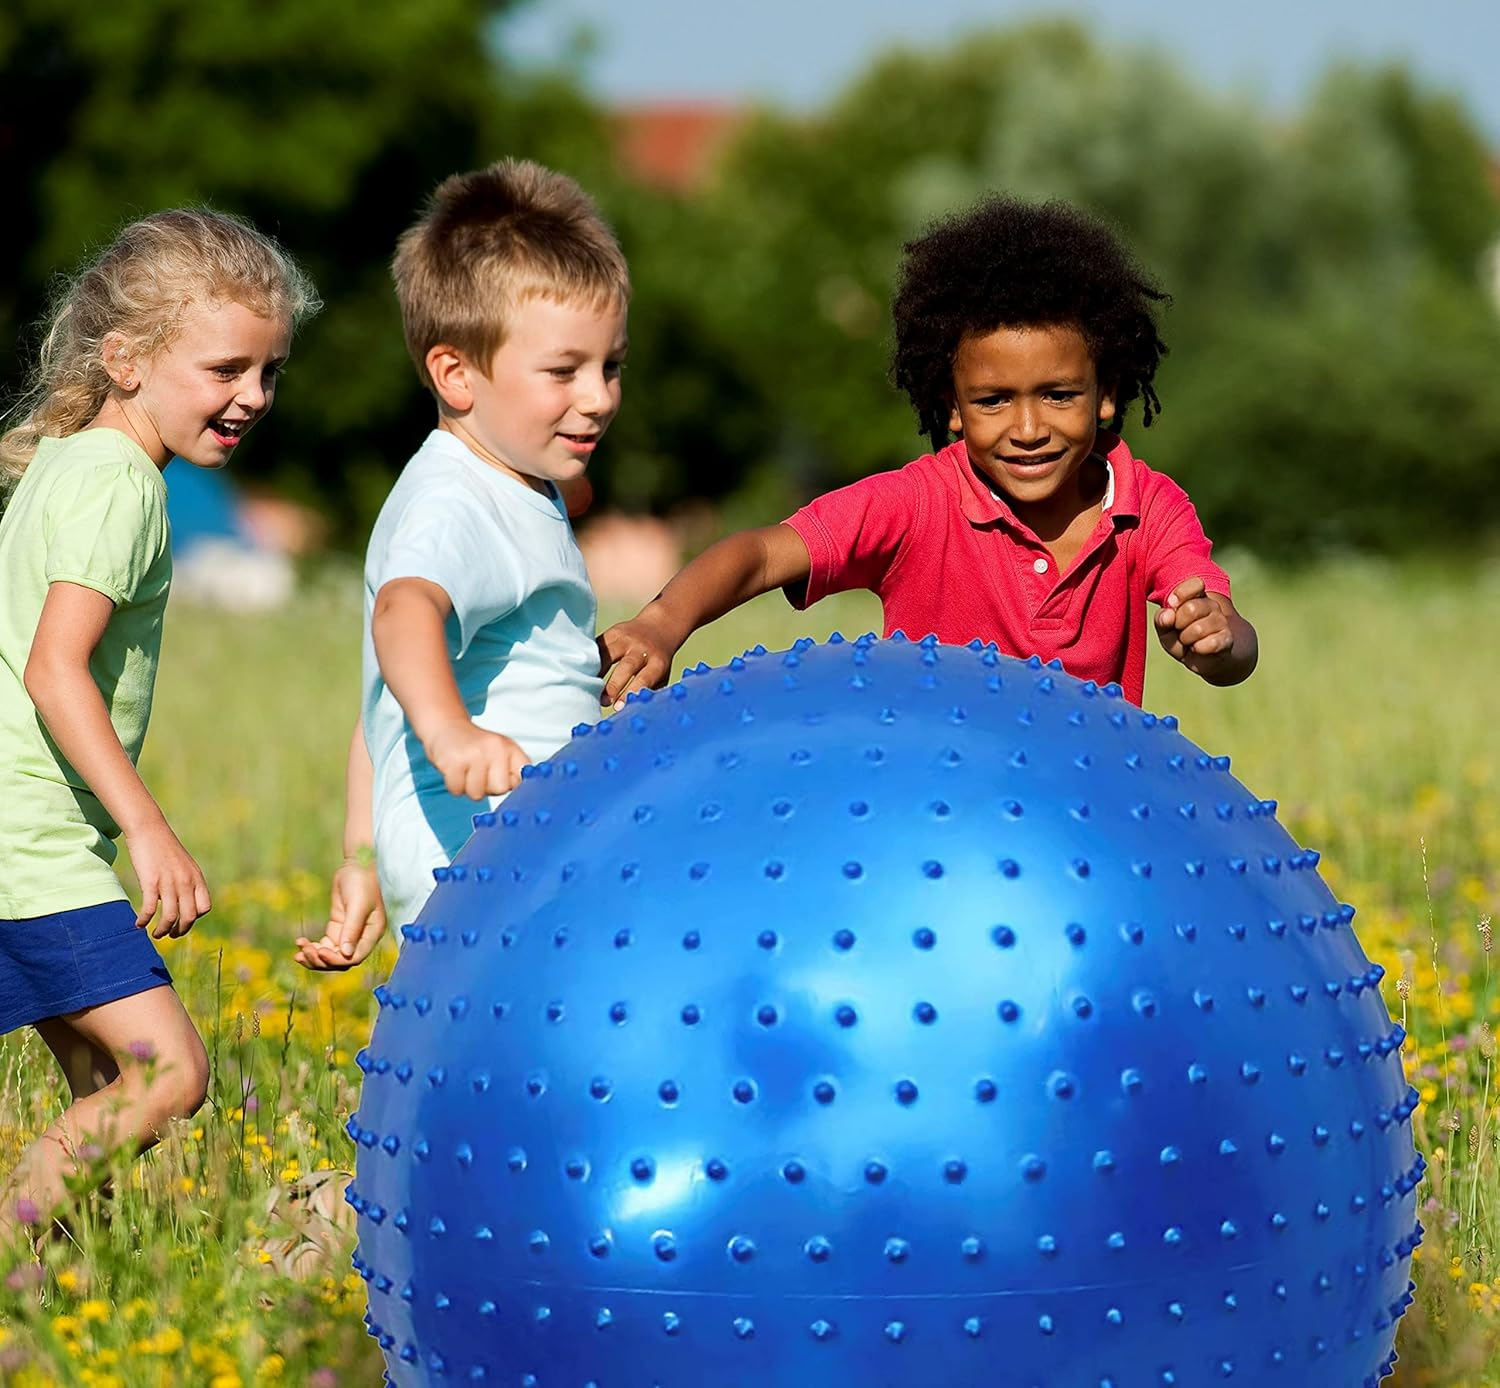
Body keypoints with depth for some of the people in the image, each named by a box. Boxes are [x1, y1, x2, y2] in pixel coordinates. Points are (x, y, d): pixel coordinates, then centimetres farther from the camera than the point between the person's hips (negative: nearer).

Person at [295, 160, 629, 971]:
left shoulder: (521, 498, 18)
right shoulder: (452, 507, -14)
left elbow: (385, 702, 25)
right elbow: (404, 609, -37)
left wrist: (363, 860, 26)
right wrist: (450, 730, -56)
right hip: (480, 871, -10)